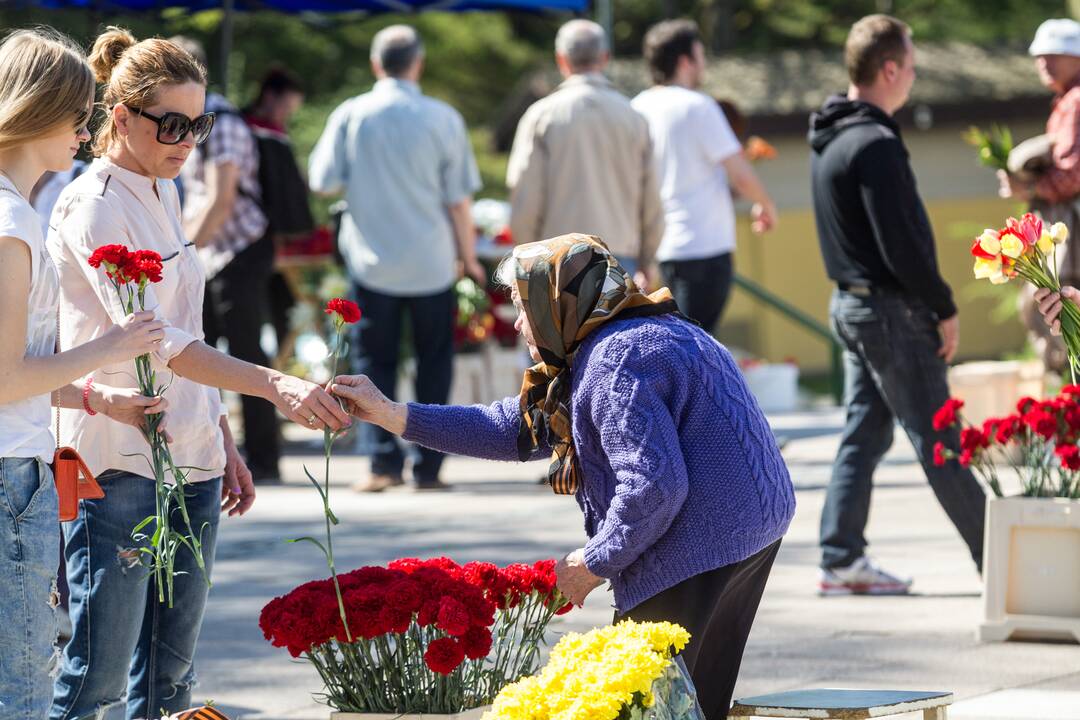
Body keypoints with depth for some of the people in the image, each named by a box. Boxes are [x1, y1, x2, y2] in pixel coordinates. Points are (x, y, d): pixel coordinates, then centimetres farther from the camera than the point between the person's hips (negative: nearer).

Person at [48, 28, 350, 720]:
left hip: (189, 462, 9)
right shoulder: (93, 207, -13)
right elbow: (151, 339, -25)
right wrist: (274, 385, -33)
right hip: (118, 469, -9)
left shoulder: (164, 194, 14)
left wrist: (223, 439, 19)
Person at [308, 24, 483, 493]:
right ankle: (428, 467, 7)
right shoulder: (442, 119, -5)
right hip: (432, 262, 0)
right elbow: (459, 200, -3)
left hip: (372, 261, 0)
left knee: (376, 362, 10)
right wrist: (468, 257, 9)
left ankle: (386, 460, -2)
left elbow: (323, 182, -2)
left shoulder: (350, 116, -4)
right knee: (434, 363, 11)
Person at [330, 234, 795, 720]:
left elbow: (653, 488, -28)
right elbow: (518, 428, 18)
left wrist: (594, 563, -13)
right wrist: (391, 415, 16)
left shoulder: (615, 362, -20)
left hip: (697, 547, -11)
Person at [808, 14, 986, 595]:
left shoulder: (830, 139, 10)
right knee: (938, 440, -2)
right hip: (890, 309, -9)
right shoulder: (874, 145, -20)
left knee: (864, 433, 11)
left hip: (851, 303, 9)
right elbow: (901, 245, -23)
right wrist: (944, 308, -13)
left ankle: (841, 559, 10)